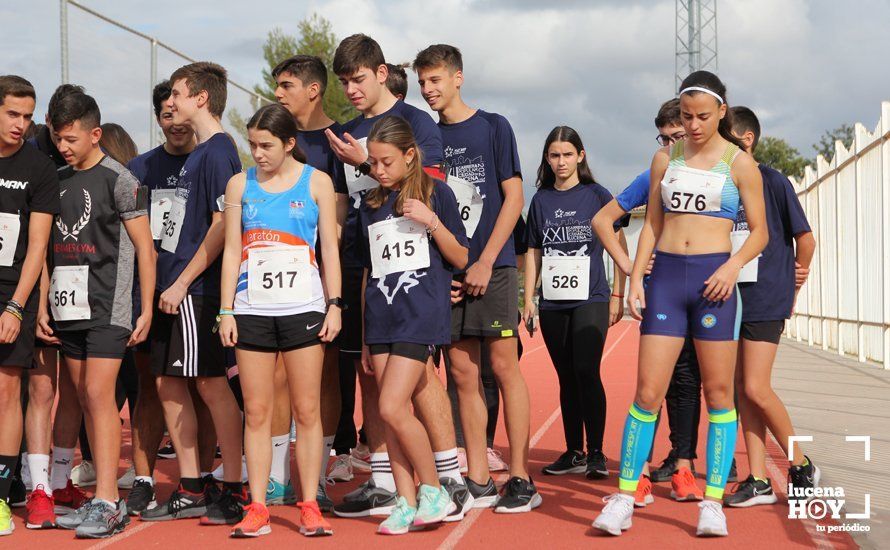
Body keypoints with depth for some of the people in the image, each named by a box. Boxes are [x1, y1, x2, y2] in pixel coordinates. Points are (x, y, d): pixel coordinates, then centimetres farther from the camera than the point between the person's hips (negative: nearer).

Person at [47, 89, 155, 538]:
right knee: (85, 399, 8)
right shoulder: (59, 181, 13)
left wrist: (146, 309, -8)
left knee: (99, 395, -13)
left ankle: (107, 504, -12)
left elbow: (144, 247, -5)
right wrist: (44, 303, 13)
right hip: (69, 305, 7)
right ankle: (105, 497, 14)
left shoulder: (119, 179, -6)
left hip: (107, 305, -7)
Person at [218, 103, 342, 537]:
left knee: (307, 410, 0)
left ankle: (310, 506, 7)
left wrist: (335, 305, -3)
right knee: (256, 412, 2)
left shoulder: (316, 182, 5)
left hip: (303, 308, -1)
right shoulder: (240, 184, 9)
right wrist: (226, 311, 3)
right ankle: (257, 509, 7)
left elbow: (330, 247, 5)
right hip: (252, 310, 2)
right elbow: (231, 250, 9)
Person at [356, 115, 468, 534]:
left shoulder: (435, 193, 1)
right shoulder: (370, 206, 14)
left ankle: (433, 490, 2)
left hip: (421, 314, -5)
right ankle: (407, 503, 9)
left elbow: (461, 259, 2)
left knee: (392, 407, -14)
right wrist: (365, 339, 17)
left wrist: (431, 221, -14)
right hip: (380, 319, 5)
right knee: (393, 413, 2)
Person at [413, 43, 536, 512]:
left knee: (503, 365, -5)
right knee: (463, 373, 5)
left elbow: (513, 197, -4)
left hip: (491, 266, -4)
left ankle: (520, 479, 1)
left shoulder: (493, 127, 0)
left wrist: (485, 263, -11)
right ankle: (477, 481, 11)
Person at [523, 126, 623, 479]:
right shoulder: (541, 199, 10)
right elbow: (533, 252, 15)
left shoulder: (597, 196, 1)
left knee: (586, 371, -14)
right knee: (567, 378, 9)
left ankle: (596, 453, -8)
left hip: (590, 299, -4)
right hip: (552, 303, 4)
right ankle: (573, 453, 16)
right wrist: (528, 299, 10)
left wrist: (618, 296, -1)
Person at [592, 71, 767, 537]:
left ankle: (713, 502, 8)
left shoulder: (739, 163, 3)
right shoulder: (665, 159, 11)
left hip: (713, 279, -2)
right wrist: (635, 278, 4)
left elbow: (760, 231, 5)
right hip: (666, 275, 2)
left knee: (718, 392, 1)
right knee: (648, 391, -3)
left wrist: (734, 266, -13)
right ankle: (624, 498, 2)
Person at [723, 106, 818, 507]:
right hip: (730, 297, 6)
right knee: (742, 388, 5)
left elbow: (805, 238, -4)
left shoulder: (772, 181, -7)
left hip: (764, 300, -6)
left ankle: (801, 466, 8)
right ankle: (758, 480, 10)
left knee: (756, 388, -11)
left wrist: (793, 284, 6)